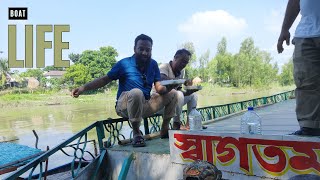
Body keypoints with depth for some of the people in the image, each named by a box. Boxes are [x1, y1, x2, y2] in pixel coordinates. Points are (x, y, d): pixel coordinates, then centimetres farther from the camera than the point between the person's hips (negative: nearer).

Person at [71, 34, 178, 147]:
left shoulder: (153, 64, 4)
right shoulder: (124, 63, -7)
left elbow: (158, 87, 0)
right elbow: (105, 80, -5)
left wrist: (166, 88, -24)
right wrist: (83, 88, -16)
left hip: (145, 106, 5)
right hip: (125, 107, -5)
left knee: (173, 94, -3)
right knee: (136, 92, -38)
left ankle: (164, 130, 8)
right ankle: (136, 133, -20)